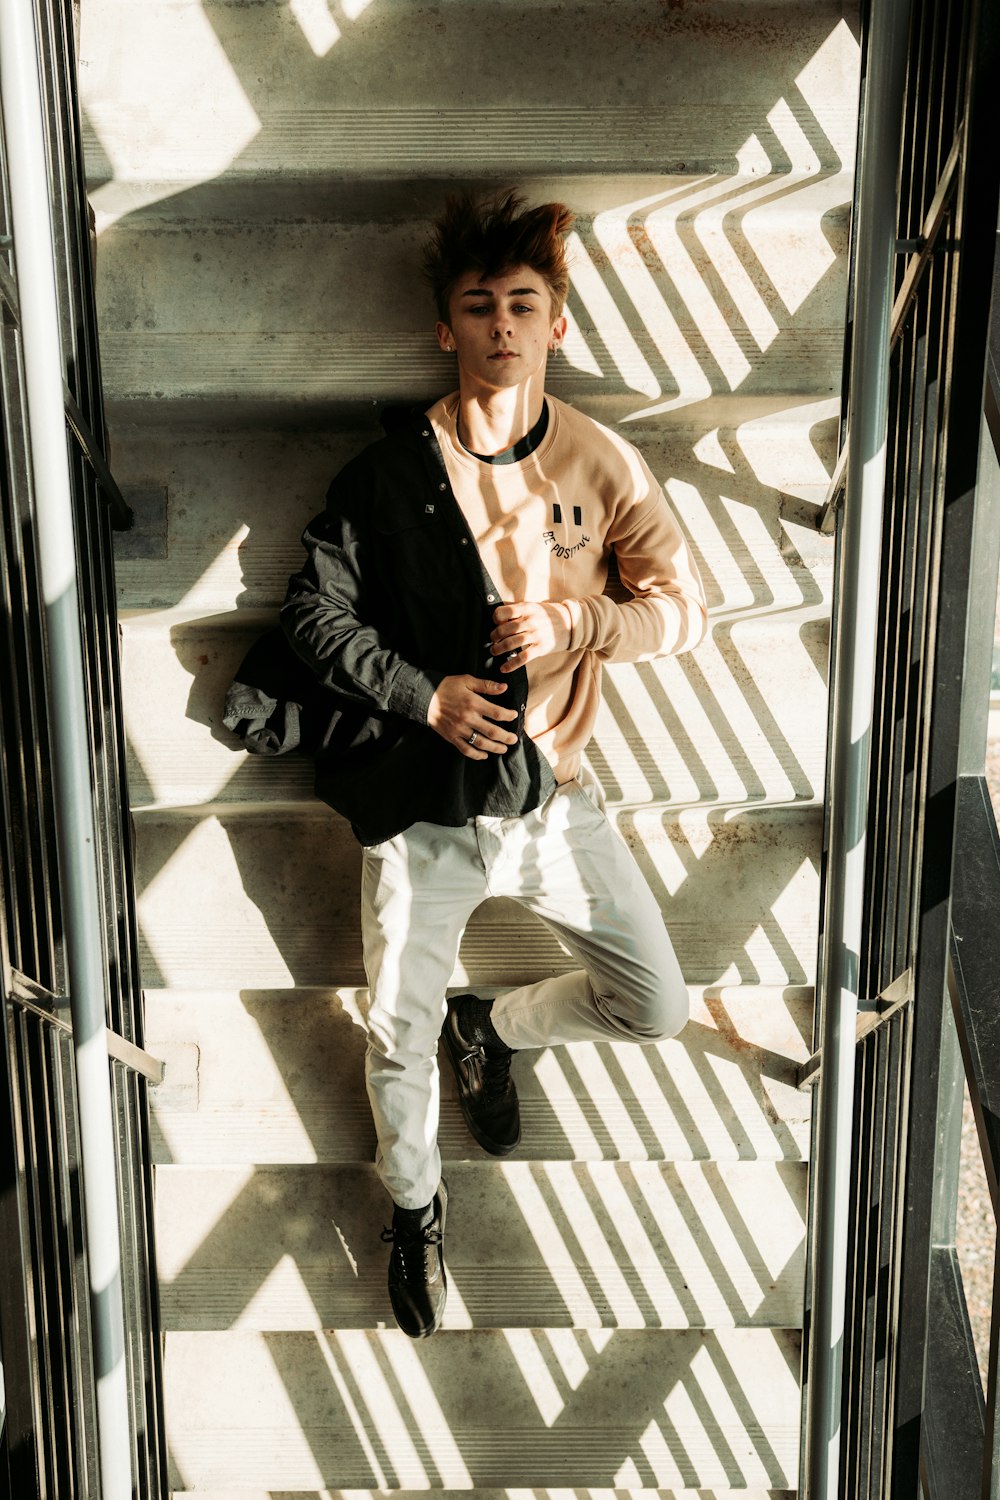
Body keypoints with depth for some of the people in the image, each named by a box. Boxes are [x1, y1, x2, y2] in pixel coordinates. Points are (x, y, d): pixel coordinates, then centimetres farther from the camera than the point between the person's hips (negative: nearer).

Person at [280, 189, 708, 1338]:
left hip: (551, 789, 2)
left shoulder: (602, 465, -3)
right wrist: (421, 692, -15)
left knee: (655, 1005, 2)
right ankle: (415, 1207, 39)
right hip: (423, 799, -1)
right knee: (400, 1036, 9)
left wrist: (583, 618, -17)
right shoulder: (388, 476, -7)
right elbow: (316, 613, -2)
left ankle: (491, 1026, 32)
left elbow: (682, 605, 2)